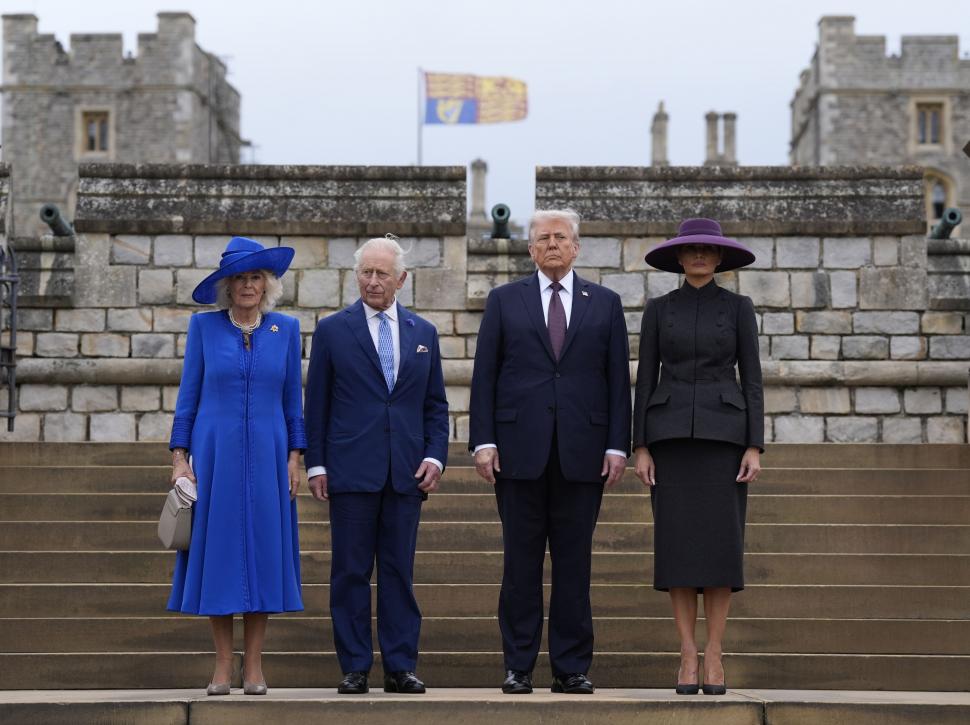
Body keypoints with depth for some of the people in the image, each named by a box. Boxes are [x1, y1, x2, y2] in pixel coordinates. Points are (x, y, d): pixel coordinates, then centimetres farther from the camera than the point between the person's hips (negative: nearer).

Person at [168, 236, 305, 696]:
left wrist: (295, 455, 3)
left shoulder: (286, 330, 7)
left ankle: (254, 667, 6)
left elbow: (292, 399, 10)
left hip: (267, 455, 1)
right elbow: (188, 395, 4)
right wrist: (179, 456, -2)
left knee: (263, 551, 0)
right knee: (217, 552, -1)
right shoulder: (204, 326, 4)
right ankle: (222, 666, 5)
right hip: (215, 454, -1)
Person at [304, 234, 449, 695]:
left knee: (399, 572, 4)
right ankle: (355, 669, 6)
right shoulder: (332, 330, 4)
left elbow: (435, 405, 14)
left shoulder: (423, 333, 12)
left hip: (407, 473, 2)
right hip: (351, 470, -2)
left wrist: (435, 456, 1)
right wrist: (315, 464, -2)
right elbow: (316, 404, 4)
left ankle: (401, 667, 9)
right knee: (350, 573, 0)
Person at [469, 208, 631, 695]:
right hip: (520, 449, 0)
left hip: (582, 452, 1)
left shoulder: (605, 304, 11)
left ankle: (571, 668, 8)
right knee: (521, 560, 2)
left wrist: (617, 445, -1)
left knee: (574, 562, 2)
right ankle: (518, 667, 7)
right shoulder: (504, 300, 9)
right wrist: (483, 441, -4)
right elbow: (484, 375, 5)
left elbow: (617, 380, 7)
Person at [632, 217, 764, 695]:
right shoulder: (657, 310, 8)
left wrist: (755, 448, -6)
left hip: (722, 435, -1)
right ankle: (689, 657, 3)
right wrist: (640, 448, -2)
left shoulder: (739, 307, 6)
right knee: (679, 544, -4)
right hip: (671, 436, 1)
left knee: (720, 544, -6)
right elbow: (645, 380, 6)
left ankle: (713, 656, 2)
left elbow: (751, 379, 3)